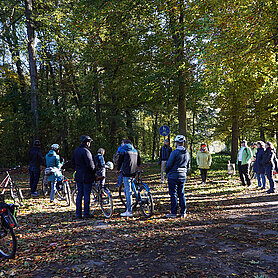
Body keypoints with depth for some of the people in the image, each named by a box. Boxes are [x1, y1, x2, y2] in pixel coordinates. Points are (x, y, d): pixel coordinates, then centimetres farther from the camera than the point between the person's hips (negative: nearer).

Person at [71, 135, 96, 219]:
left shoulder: (76, 150, 9)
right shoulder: (86, 151, -17)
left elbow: (72, 163, 17)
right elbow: (90, 164, -22)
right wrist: (94, 171, -6)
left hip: (78, 176, 8)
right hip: (87, 176, -8)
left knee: (79, 194, 13)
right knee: (86, 195, 0)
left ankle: (78, 213, 18)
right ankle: (86, 214, 6)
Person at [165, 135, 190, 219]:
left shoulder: (174, 152, -15)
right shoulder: (187, 153, 8)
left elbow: (169, 165, -13)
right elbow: (188, 167, 16)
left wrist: (167, 172, 4)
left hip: (173, 176, -6)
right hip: (183, 177, 6)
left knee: (173, 194, 0)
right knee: (181, 194, 12)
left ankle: (173, 213, 4)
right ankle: (183, 213, 15)